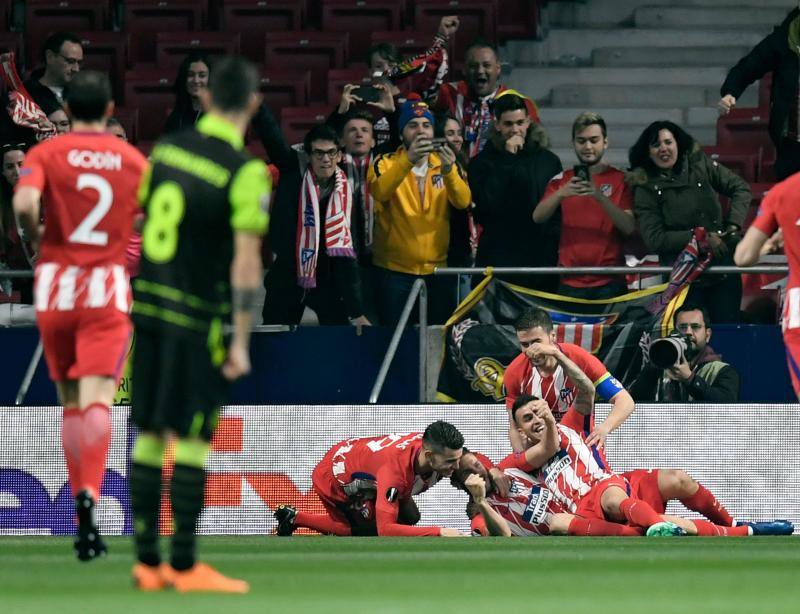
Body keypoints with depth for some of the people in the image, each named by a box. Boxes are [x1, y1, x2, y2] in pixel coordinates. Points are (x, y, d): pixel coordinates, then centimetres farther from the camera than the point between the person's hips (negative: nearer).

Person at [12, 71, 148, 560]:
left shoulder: (46, 154, -1)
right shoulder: (134, 160, 4)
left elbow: (24, 203, -19)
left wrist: (36, 239, 0)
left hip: (56, 286, 1)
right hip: (110, 288, -1)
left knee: (71, 401, 14)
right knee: (98, 399, -10)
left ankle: (83, 504, 19)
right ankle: (90, 494, -33)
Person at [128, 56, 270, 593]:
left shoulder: (167, 148, 5)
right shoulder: (246, 172, -12)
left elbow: (141, 223, 12)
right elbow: (246, 261, -15)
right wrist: (241, 344, -11)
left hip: (149, 306, 6)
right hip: (199, 317, -6)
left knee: (149, 435, 9)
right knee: (193, 440, 0)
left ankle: (147, 562, 13)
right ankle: (184, 565, 1)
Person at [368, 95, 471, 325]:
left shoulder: (446, 164, 7)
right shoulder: (385, 164, -2)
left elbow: (463, 201, -11)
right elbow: (380, 192, -24)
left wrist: (448, 170, -30)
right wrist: (408, 161, -39)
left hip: (437, 269, 3)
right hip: (395, 270, -2)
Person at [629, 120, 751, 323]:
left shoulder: (699, 165, 4)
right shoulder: (645, 189, -3)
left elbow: (741, 188, 9)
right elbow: (654, 239, -11)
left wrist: (734, 224, -5)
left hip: (723, 265, 2)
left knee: (727, 327, 1)